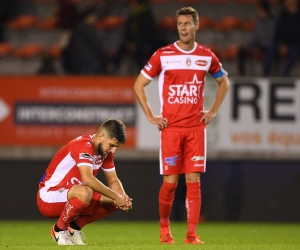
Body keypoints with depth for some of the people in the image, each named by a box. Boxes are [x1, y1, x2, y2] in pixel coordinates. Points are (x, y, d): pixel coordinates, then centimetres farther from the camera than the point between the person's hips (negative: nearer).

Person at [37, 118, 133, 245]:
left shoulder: (105, 151, 4)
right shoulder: (84, 145, -24)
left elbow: (113, 181, 10)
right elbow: (87, 179, -37)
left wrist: (123, 198, -12)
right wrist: (115, 196, -31)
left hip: (69, 197, 9)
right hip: (48, 199, -9)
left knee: (113, 201, 1)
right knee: (85, 192, -38)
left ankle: (74, 226, 7)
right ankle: (59, 229, -14)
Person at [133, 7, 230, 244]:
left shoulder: (207, 56, 5)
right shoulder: (163, 55, -2)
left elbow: (224, 82, 23)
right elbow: (139, 85, 5)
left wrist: (213, 111, 12)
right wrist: (151, 116, -1)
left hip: (196, 127, 2)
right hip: (171, 127, -2)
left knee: (194, 180, -4)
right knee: (170, 180, -3)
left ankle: (192, 234, -4)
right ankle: (164, 224, 19)